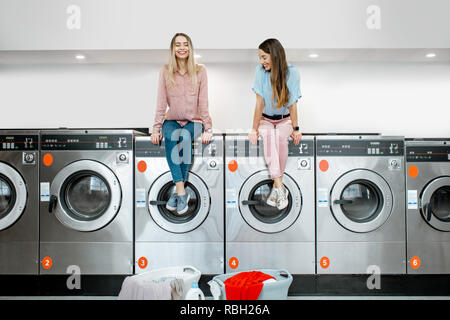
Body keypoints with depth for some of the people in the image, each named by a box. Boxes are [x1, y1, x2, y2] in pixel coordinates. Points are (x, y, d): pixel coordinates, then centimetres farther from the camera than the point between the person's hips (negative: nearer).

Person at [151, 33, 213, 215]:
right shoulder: (165, 71, 2)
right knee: (171, 136, -34)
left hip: (194, 121, -1)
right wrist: (156, 128, -7)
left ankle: (179, 191, -28)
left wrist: (208, 129, -8)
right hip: (171, 120, 1)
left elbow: (203, 102, -2)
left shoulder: (199, 71, 0)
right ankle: (182, 192, -35)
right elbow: (161, 102, 0)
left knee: (185, 136, -35)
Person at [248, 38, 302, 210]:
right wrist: (254, 129, -17)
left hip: (285, 120, 0)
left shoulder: (291, 72, -14)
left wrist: (295, 129, -15)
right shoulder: (261, 70, -12)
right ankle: (280, 187, -41)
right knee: (268, 135, -36)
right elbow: (260, 103, -14)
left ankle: (276, 186, -27)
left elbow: (292, 104, -12)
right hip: (265, 120, 0)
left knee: (281, 137, -36)